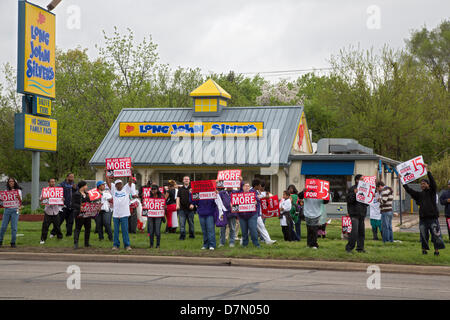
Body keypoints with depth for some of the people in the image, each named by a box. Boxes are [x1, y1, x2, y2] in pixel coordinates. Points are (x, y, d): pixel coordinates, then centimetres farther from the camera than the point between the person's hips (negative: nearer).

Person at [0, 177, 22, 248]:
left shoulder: (18, 190, 6)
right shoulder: (6, 191, 14)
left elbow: (20, 200, 1)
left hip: (15, 210, -2)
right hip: (7, 209, 2)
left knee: (14, 227, -4)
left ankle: (13, 242, 5)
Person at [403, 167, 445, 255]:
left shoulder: (432, 192, 4)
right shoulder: (419, 194, 14)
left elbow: (433, 182, -11)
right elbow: (409, 190, 9)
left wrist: (427, 171, -19)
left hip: (433, 218, -4)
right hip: (423, 218, 4)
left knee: (436, 234, -4)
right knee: (423, 235, 6)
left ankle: (437, 250, 3)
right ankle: (424, 249, 16)